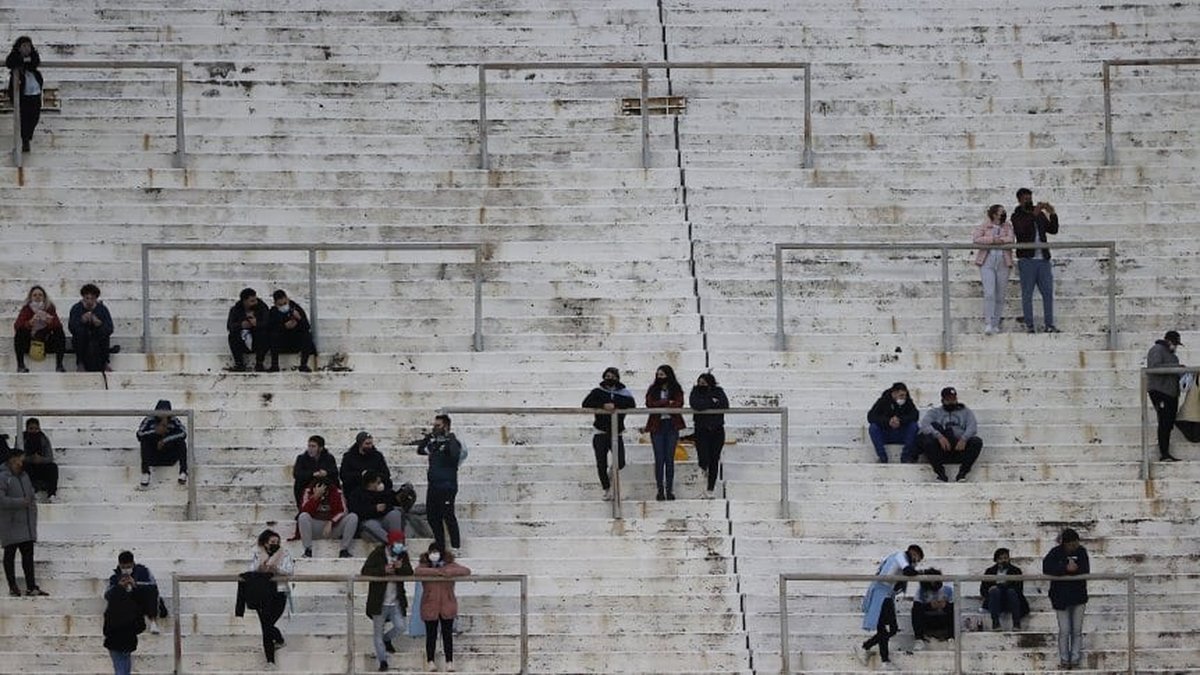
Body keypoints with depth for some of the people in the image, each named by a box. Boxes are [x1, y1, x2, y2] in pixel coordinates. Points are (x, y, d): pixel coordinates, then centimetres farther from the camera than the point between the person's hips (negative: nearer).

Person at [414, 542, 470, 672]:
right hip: (430, 606, -1)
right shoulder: (424, 566, 0)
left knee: (447, 634, 6)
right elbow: (417, 572, -24)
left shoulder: (450, 565, 2)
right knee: (431, 634, 5)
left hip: (447, 606, 1)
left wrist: (448, 572, -23)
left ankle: (449, 661, 13)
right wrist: (437, 571, -26)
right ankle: (430, 661, 18)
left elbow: (466, 571, -11)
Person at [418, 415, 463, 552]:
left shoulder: (451, 442, -7)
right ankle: (440, 547, 18)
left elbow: (455, 455, -25)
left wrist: (451, 438, -21)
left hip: (447, 484, -8)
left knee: (448, 515, -8)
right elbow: (420, 450, 21)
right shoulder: (434, 442, 15)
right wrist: (427, 438, 10)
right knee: (432, 516, 9)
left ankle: (455, 547, -3)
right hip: (433, 484, 8)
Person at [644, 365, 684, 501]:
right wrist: (667, 402, -14)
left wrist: (660, 405, -18)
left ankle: (669, 490, 6)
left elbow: (679, 403, -11)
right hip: (657, 426, 0)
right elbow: (649, 403, -8)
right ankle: (660, 490, 2)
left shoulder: (676, 389, 4)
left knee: (670, 459, 2)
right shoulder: (653, 389, 6)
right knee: (659, 459, -1)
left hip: (672, 425, 0)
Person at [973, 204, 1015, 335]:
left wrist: (999, 240, -15)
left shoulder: (1007, 226, 12)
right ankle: (988, 324, -14)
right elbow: (975, 239, -7)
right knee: (989, 293, -15)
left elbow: (1011, 239, -3)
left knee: (1000, 296, 3)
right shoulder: (983, 226, 6)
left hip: (1003, 262, 3)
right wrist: (992, 239, -15)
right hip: (987, 262, -3)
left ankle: (996, 325, 10)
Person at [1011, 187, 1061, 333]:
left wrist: (1052, 215, -3)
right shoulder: (1017, 216, 1)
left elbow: (1053, 230, 11)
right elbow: (1022, 229, -19)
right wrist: (1034, 214, -25)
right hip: (1027, 259, -5)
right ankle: (1029, 325, -2)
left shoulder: (1040, 215, 17)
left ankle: (1049, 325, 4)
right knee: (1027, 294, -3)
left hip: (1043, 259, 5)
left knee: (1048, 292, 2)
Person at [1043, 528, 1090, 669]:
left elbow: (1086, 570, -13)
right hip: (1061, 597, -2)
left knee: (1077, 630, 5)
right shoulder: (1055, 553, -10)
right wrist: (1066, 569, -32)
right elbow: (1046, 568, -26)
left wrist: (1075, 568, -29)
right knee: (1064, 630, -1)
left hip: (1078, 595, 2)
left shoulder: (1081, 551, -2)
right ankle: (1064, 659, 10)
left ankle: (1075, 658, 12)